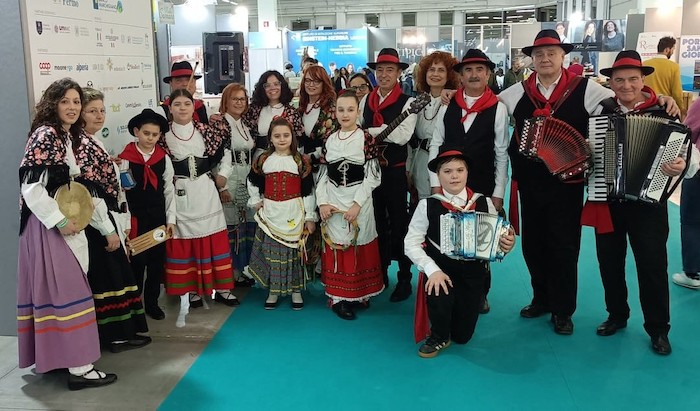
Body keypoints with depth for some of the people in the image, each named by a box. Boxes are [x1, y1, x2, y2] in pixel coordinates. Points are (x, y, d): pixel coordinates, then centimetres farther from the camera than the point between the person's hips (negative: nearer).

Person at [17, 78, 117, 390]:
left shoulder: (66, 135, 13)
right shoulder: (45, 134, -16)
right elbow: (31, 187, -22)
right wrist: (60, 221, -19)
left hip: (60, 223, 10)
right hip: (48, 226, -10)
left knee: (53, 289, 15)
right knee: (68, 290, -8)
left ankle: (54, 353, 26)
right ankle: (78, 366, -3)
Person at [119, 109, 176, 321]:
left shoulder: (164, 158, 3)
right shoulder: (126, 159, -6)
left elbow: (169, 190, 5)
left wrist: (171, 219, 2)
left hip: (158, 217, 3)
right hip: (136, 219, -3)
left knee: (157, 261, 9)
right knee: (136, 262, 2)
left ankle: (152, 302, 23)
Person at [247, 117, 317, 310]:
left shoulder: (301, 161, -2)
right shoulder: (263, 160, 4)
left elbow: (308, 191, -2)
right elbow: (252, 181, 19)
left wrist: (310, 217, -4)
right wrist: (255, 202, 10)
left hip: (294, 213, -2)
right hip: (270, 214, 2)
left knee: (294, 251, 4)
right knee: (271, 251, 4)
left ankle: (296, 290, 17)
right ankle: (273, 291, 16)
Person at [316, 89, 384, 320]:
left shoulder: (367, 139, -4)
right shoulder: (329, 140, 7)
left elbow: (372, 176, -8)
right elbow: (323, 175, 7)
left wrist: (357, 204, -15)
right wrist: (322, 202, -5)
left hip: (359, 201, -3)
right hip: (333, 202, 3)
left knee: (359, 247, 3)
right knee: (336, 248, 3)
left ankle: (359, 294, 18)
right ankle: (339, 297, 11)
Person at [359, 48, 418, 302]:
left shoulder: (407, 102, -9)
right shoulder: (366, 100, 7)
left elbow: (402, 135, -22)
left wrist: (371, 131, -15)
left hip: (394, 171, -5)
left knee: (398, 223, 3)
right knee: (377, 222, 16)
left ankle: (404, 278, 16)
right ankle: (380, 272, 31)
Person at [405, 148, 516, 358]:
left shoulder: (483, 203, -4)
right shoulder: (428, 205, -8)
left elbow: (496, 241, 1)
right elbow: (411, 243, -9)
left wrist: (506, 244, -23)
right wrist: (432, 270, -21)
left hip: (473, 272, 2)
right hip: (440, 268, -1)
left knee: (463, 336, 5)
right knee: (440, 295, -33)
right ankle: (439, 337, 1)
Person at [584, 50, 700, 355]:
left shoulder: (664, 112, -7)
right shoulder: (601, 110, 2)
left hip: (648, 201, -3)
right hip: (606, 201, 3)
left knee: (652, 265, 2)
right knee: (609, 262, 13)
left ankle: (658, 329, 19)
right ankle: (617, 315, 33)